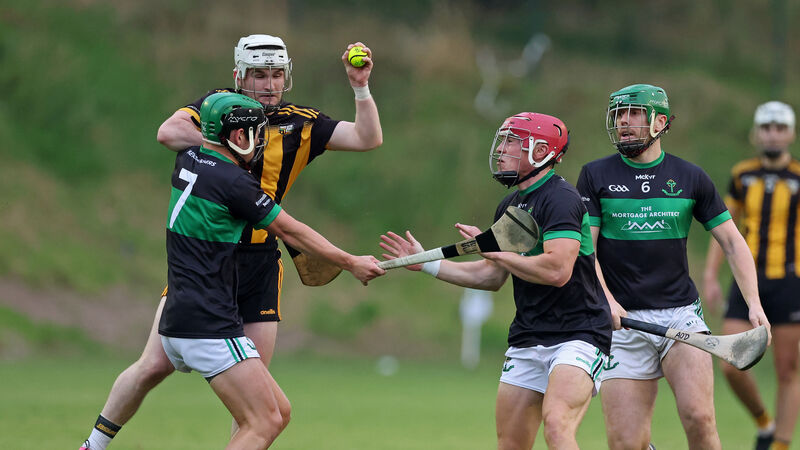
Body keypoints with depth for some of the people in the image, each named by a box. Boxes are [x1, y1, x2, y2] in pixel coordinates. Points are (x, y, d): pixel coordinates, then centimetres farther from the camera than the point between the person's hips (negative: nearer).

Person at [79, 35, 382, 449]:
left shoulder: (301, 125, 7)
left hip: (259, 263, 2)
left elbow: (369, 139, 3)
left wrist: (360, 87, -10)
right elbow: (169, 132, -15)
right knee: (155, 365, -6)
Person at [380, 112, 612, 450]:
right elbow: (492, 277, 22)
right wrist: (426, 263, 19)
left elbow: (557, 270, -26)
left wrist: (491, 250, -15)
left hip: (577, 333, -9)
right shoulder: (510, 206, 14)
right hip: (527, 342, 9)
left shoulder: (561, 199, -15)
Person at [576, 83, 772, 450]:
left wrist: (754, 303, -2)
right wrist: (605, 300, -16)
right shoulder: (596, 176, 5)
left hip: (681, 313, 0)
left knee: (698, 417, -21)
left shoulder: (691, 178, 7)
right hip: (622, 321, 0)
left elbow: (732, 241, 11)